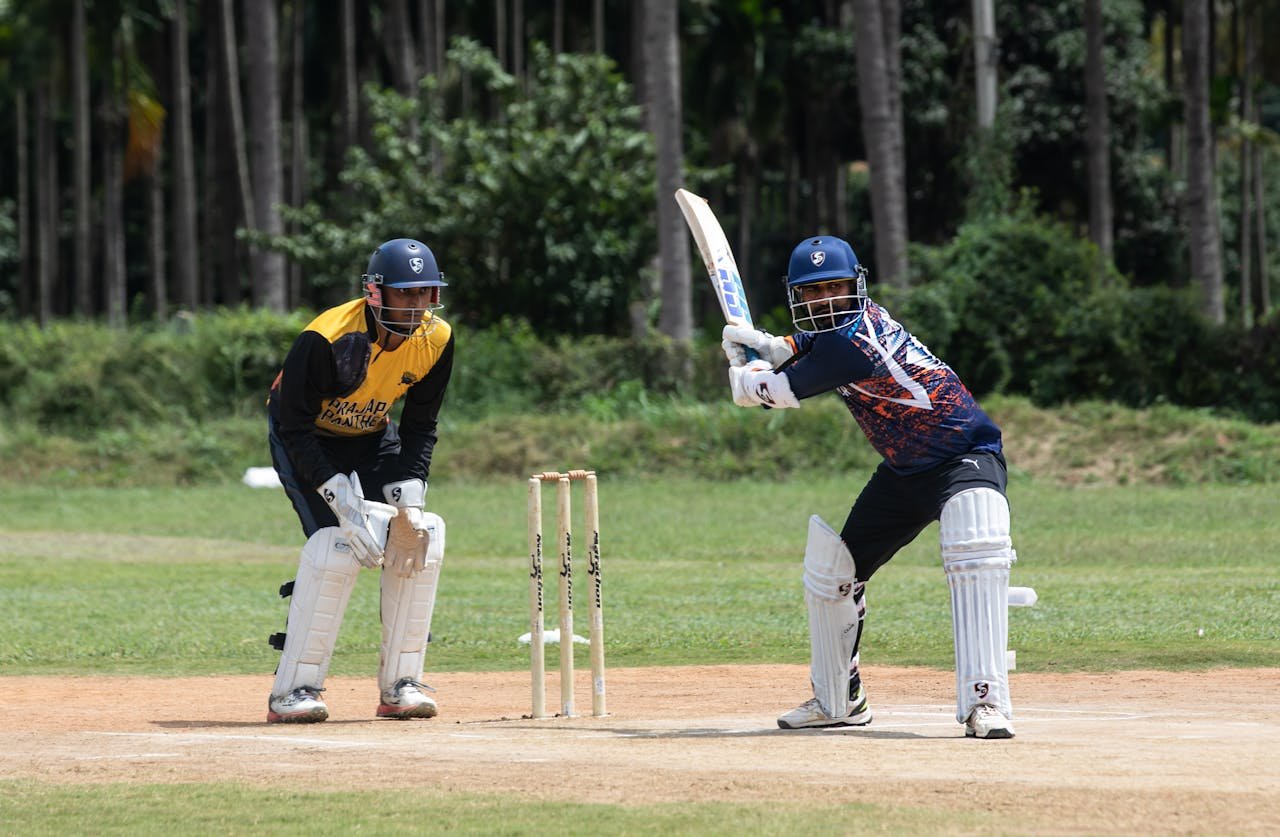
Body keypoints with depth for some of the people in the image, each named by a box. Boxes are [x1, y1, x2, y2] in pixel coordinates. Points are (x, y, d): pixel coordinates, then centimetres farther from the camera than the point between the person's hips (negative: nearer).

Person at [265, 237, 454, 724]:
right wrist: (342, 500, -35)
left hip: (373, 438, 6)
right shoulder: (328, 340, -32)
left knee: (421, 539, -12)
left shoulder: (435, 339, -14)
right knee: (336, 543, -25)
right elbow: (296, 429, -28)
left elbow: (420, 427, -3)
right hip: (306, 438, -6)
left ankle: (399, 685, -1)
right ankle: (292, 691, -19)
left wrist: (408, 497, -17)